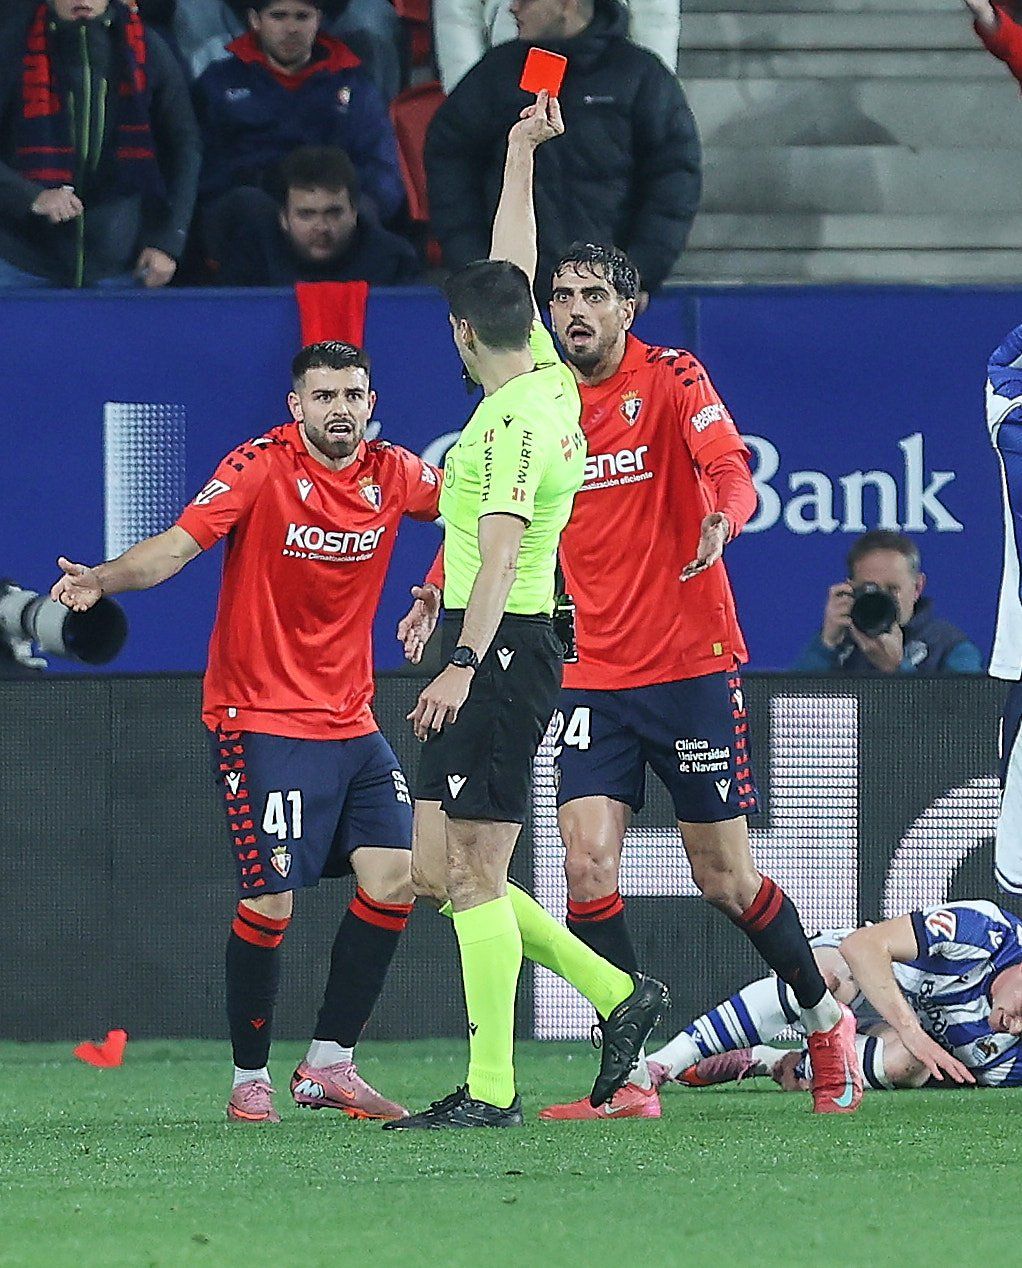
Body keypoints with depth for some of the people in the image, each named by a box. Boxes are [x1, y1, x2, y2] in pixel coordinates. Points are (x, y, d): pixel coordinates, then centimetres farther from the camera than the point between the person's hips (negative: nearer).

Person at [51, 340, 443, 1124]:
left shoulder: (391, 475, 3)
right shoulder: (261, 469, -11)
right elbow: (178, 545, -19)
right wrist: (103, 579, -36)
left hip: (350, 722, 6)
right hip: (262, 721, -6)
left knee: (395, 877, -3)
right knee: (271, 903, -10)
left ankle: (329, 1065, 9)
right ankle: (250, 1077, 6)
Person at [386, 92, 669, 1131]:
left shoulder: (514, 420, -15)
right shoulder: (550, 380, 11)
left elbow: (502, 550, -25)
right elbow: (512, 270, 26)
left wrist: (464, 663, -32)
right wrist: (522, 152, 33)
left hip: (502, 654, -10)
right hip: (495, 653, 10)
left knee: (473, 874, -9)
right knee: (438, 871, 11)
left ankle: (491, 1090, -8)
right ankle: (616, 994, 13)